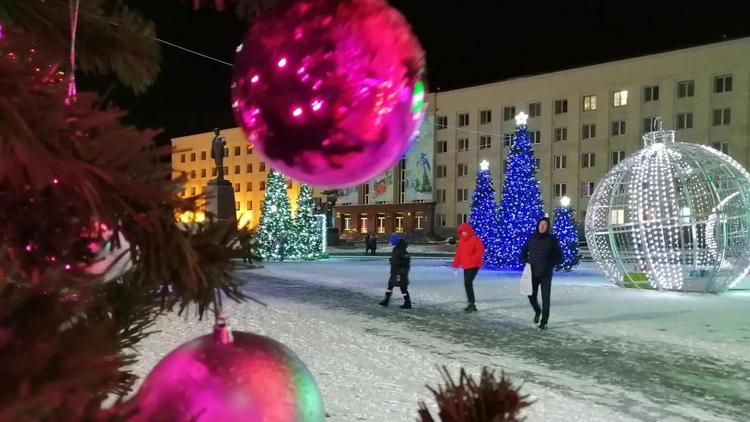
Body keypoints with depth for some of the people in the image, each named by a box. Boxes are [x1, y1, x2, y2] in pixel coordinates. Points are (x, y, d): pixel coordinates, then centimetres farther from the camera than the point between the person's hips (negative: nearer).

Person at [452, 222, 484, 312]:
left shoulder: (475, 239, -10)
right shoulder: (461, 241, 13)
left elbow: (481, 251, -19)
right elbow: (458, 254, 15)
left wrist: (472, 259, -31)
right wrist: (456, 266, 14)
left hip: (474, 266, -8)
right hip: (466, 266, 8)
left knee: (468, 283, -17)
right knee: (467, 284, 9)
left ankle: (472, 304, -11)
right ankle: (471, 304, 19)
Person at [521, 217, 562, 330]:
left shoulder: (552, 239, -4)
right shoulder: (532, 238, 4)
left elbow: (559, 256, 0)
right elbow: (523, 252, 17)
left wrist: (550, 265, -8)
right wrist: (526, 262, 4)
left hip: (546, 274, -3)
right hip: (533, 273, 3)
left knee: (545, 298, -3)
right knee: (531, 297, 6)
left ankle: (544, 322, 6)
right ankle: (537, 312, 36)